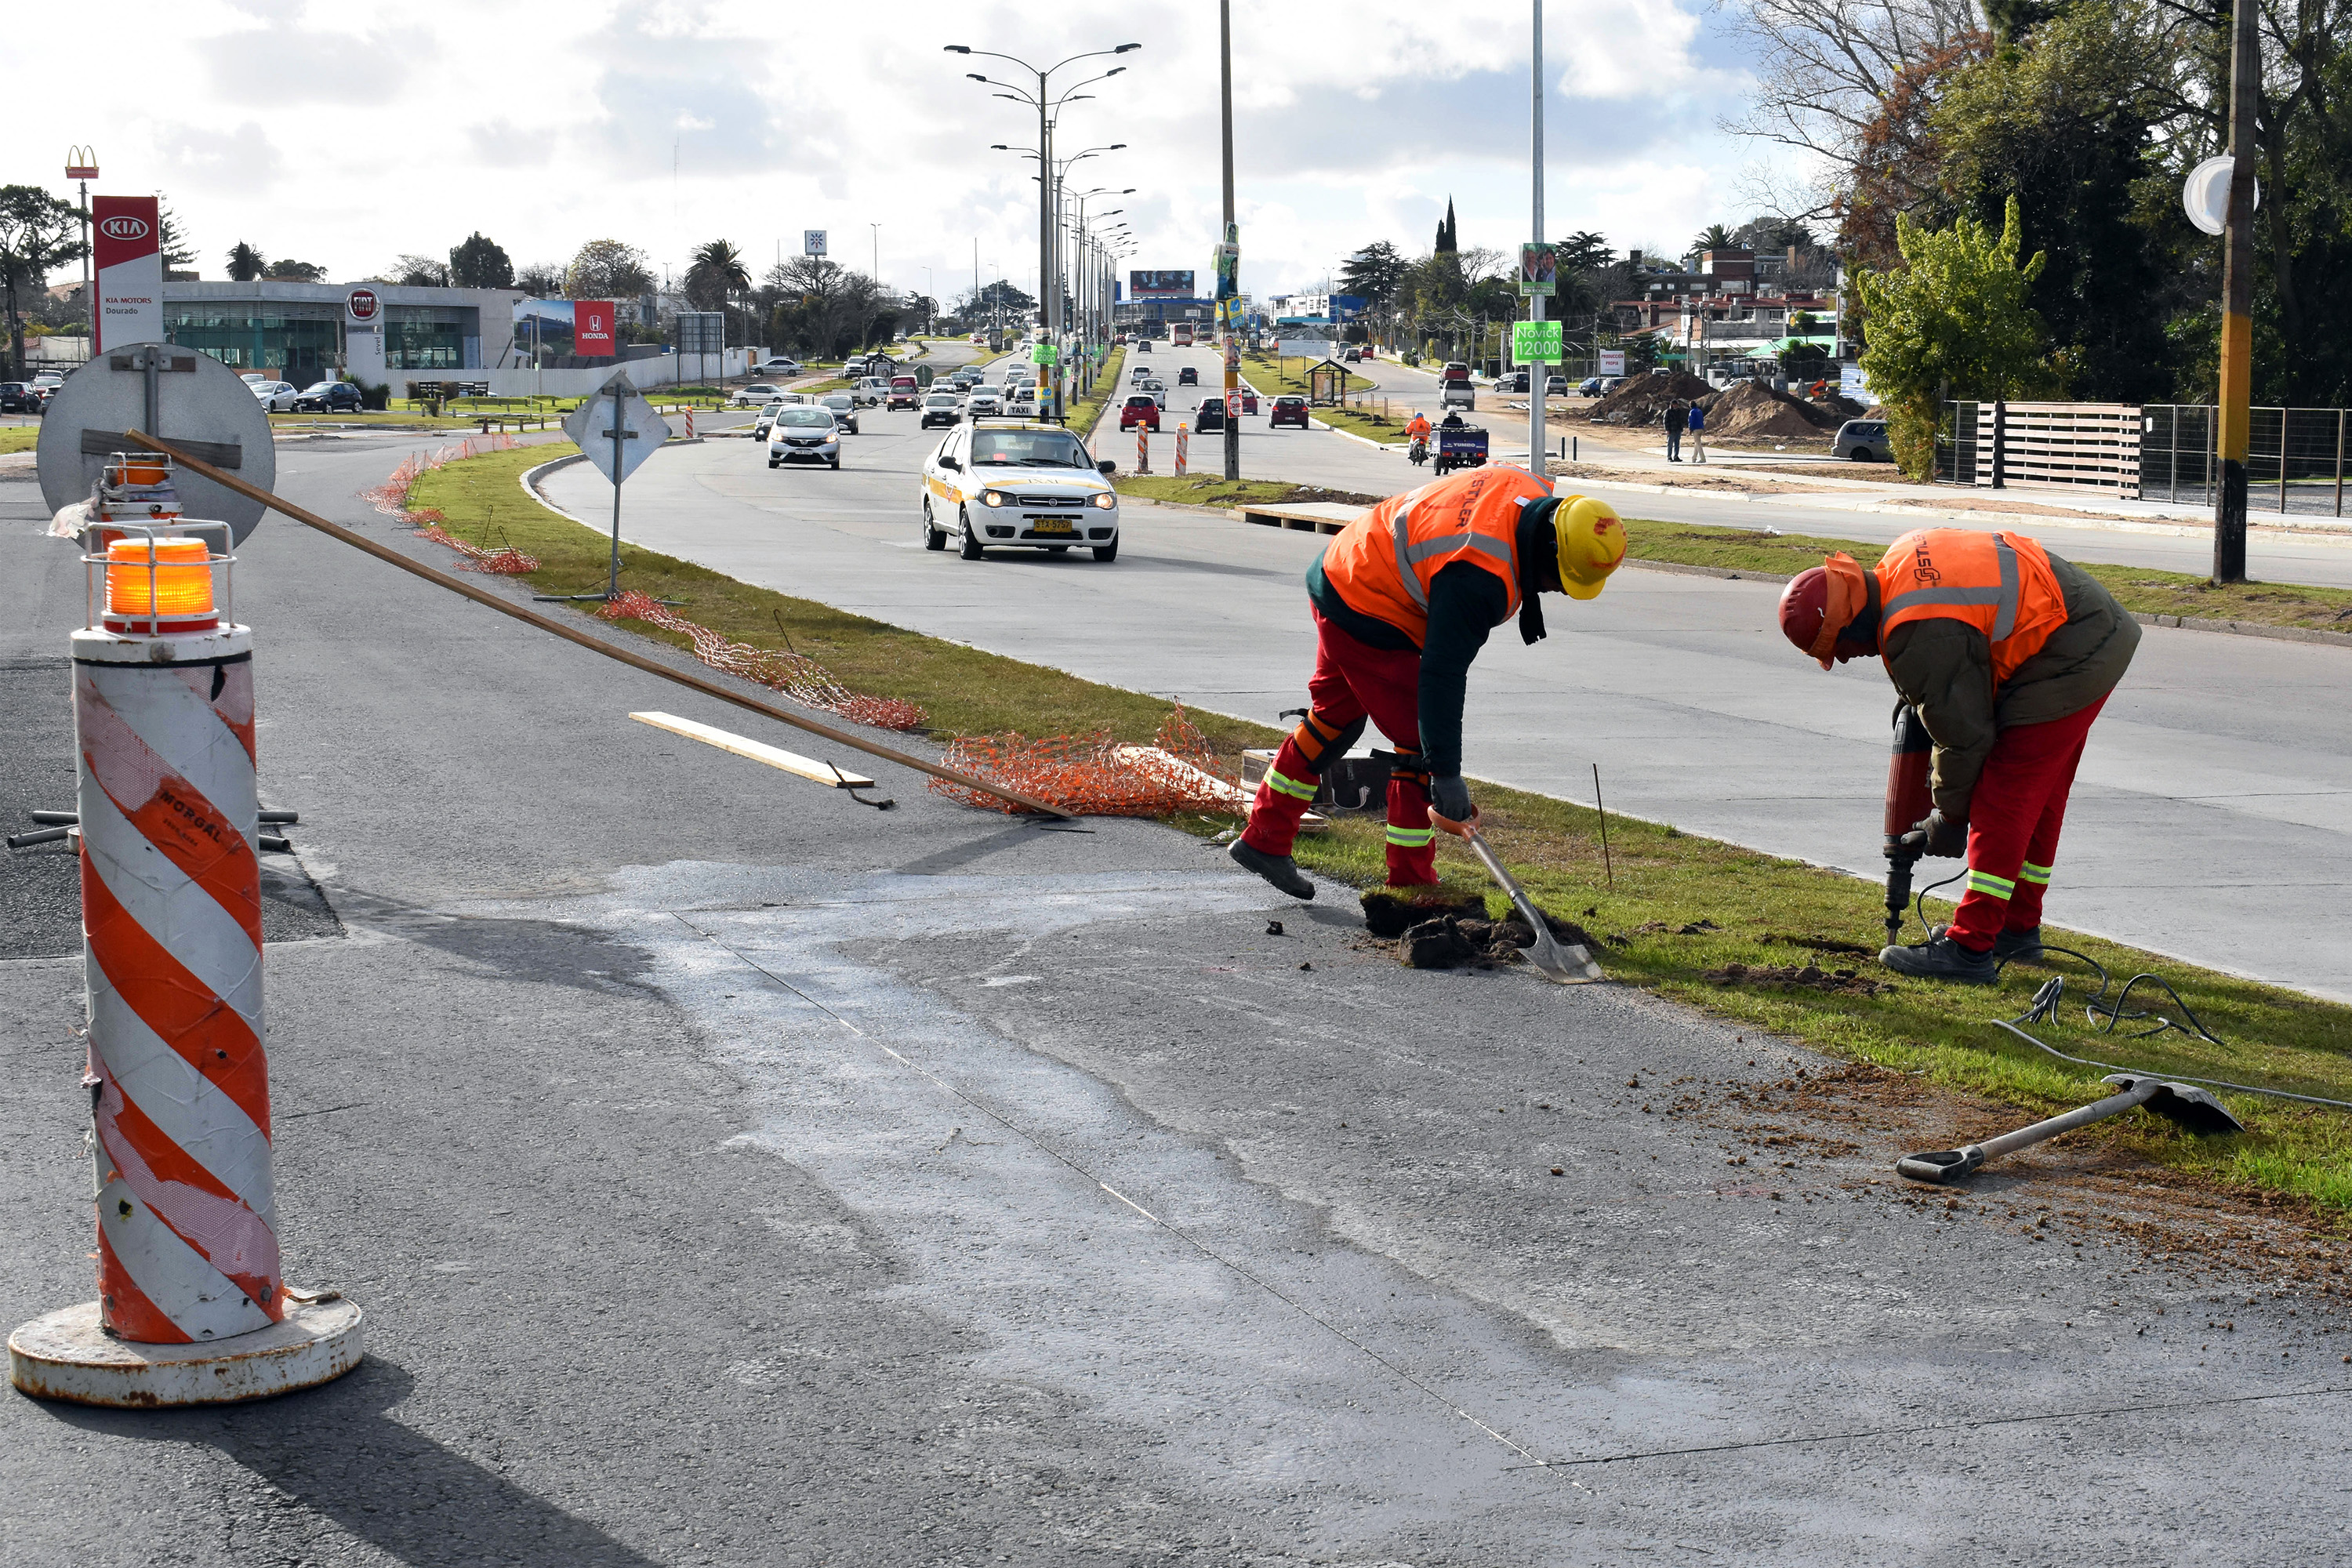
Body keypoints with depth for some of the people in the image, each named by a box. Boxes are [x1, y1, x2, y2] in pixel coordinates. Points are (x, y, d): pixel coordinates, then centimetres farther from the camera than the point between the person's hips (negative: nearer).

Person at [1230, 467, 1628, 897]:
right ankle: (1411, 883, 2)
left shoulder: (1533, 492, -8)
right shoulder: (1478, 579, -34)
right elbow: (1441, 675, -34)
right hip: (1367, 616, -11)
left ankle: (1264, 839, 37)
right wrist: (1447, 775, -33)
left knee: (1335, 716, 24)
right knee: (1420, 742, -7)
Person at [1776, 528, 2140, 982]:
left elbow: (1963, 732, -18)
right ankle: (2019, 928, 31)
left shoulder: (1921, 637, -25)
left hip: (2064, 665, -11)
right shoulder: (1899, 564, 3)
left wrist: (1950, 816, -3)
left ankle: (1969, 949, -8)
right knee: (2038, 799, 19)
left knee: (2001, 803, -9)